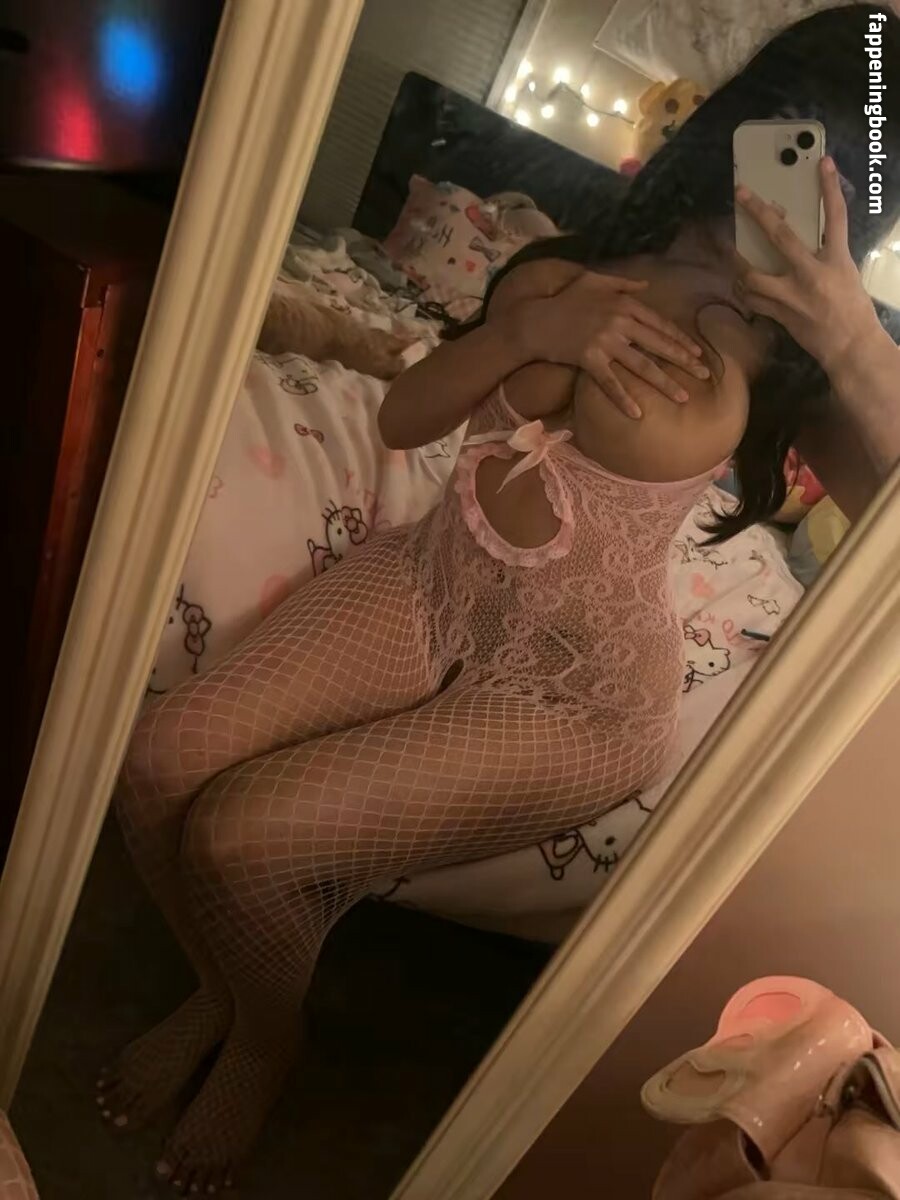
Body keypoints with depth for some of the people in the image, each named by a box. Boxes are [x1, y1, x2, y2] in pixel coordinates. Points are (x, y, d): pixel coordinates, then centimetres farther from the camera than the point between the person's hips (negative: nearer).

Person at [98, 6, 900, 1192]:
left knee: (237, 838, -16)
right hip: (432, 585, 4)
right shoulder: (583, 270, -2)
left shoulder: (802, 359, -10)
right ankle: (222, 982, 23)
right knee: (160, 765, -11)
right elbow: (404, 417, -1)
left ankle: (263, 1049, 22)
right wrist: (531, 328, -18)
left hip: (574, 695, -4)